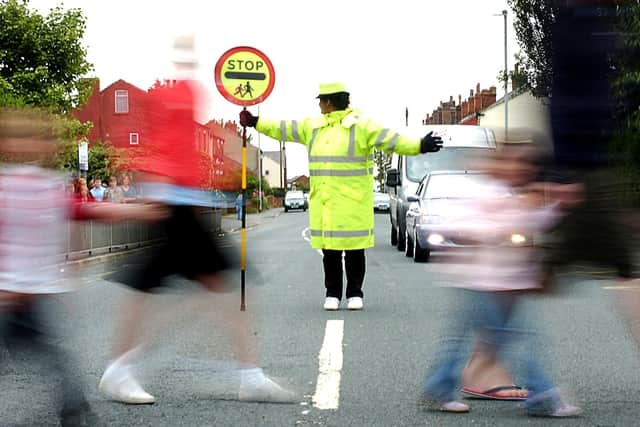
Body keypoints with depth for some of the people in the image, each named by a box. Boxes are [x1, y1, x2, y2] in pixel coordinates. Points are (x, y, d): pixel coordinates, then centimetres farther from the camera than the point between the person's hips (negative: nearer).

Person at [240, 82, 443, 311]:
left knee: (354, 249, 0)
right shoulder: (314, 126, 14)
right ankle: (332, 293, 14)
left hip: (352, 202, -5)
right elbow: (284, 129, 23)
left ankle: (355, 294, 10)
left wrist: (419, 146, -25)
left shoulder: (361, 126, -5)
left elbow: (390, 140, -13)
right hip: (323, 203, 5)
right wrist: (256, 122, 26)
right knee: (329, 249, 6)